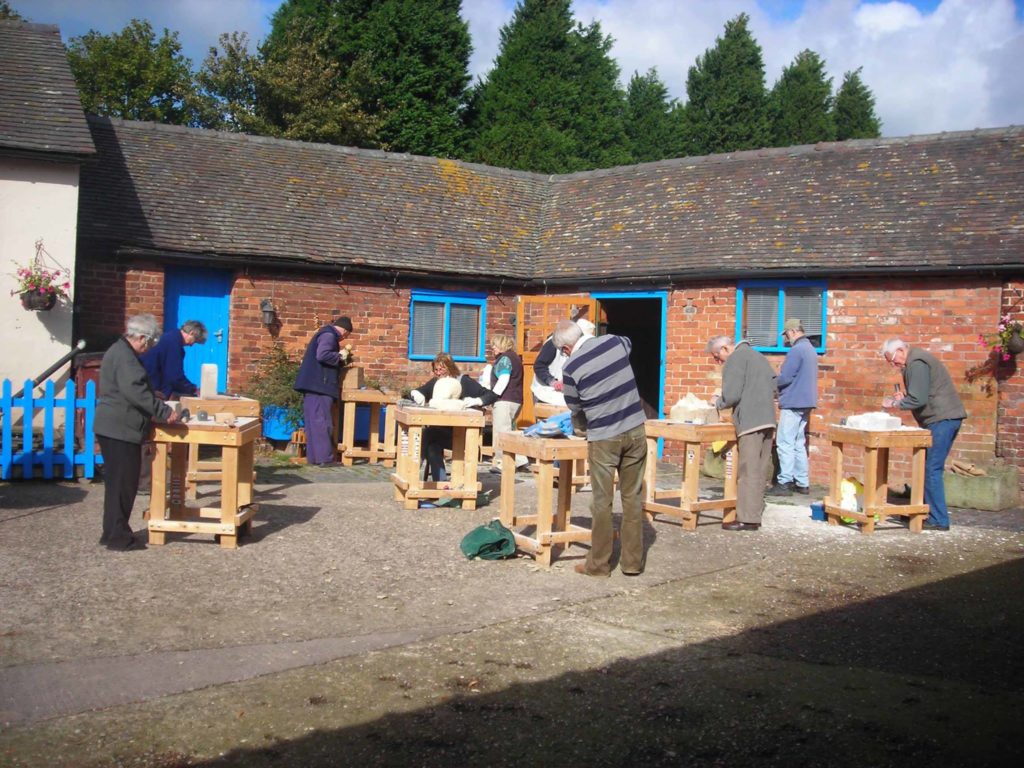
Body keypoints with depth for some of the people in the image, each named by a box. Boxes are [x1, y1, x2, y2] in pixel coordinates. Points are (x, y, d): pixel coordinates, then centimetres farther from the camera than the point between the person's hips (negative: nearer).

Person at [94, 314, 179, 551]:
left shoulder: (121, 352, 18)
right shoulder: (124, 356, -16)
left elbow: (137, 389, 25)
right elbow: (135, 391, -25)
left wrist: (159, 410, 20)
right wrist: (164, 412, -22)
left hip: (116, 429, 11)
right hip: (120, 430, -11)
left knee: (121, 482, 15)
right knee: (121, 483, -5)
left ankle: (115, 532, 22)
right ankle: (117, 536, 1)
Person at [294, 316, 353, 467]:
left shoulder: (325, 334, 22)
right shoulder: (329, 335, -9)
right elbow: (322, 355, -23)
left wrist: (339, 357, 16)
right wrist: (340, 356, -10)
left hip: (313, 386, 10)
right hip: (320, 386, -10)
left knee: (314, 421, 9)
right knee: (322, 421, -8)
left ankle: (313, 456, 11)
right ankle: (325, 458, -7)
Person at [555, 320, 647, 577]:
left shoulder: (571, 368, -9)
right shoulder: (615, 342, 1)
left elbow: (575, 409, 4)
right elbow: (629, 342, 29)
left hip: (603, 438, -4)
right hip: (635, 430, 4)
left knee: (602, 501, 6)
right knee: (633, 497, 10)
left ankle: (598, 563, 14)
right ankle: (633, 561, 18)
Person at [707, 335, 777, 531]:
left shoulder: (735, 360, -6)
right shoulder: (758, 356, 22)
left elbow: (731, 395, -13)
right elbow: (774, 386, 23)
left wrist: (718, 403, 5)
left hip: (750, 422, -9)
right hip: (768, 420, 9)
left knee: (748, 471, -8)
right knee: (761, 470, 12)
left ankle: (748, 518, -8)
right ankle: (755, 512, 17)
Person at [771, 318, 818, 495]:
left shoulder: (796, 350, -15)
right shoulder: (810, 349, 16)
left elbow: (784, 378, -18)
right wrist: (779, 384, 13)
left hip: (793, 403, -10)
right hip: (805, 402, 10)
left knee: (785, 443, -6)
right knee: (798, 444, 13)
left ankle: (784, 483, -7)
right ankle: (802, 483, 14)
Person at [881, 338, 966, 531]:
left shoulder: (916, 363, -13)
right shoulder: (916, 360, 20)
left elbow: (918, 399, -18)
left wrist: (895, 404, -4)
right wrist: (902, 399, 13)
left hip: (942, 419, -11)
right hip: (946, 418, 11)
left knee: (932, 470, -9)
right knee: (929, 468, 12)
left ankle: (938, 520, -7)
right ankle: (926, 512, 17)